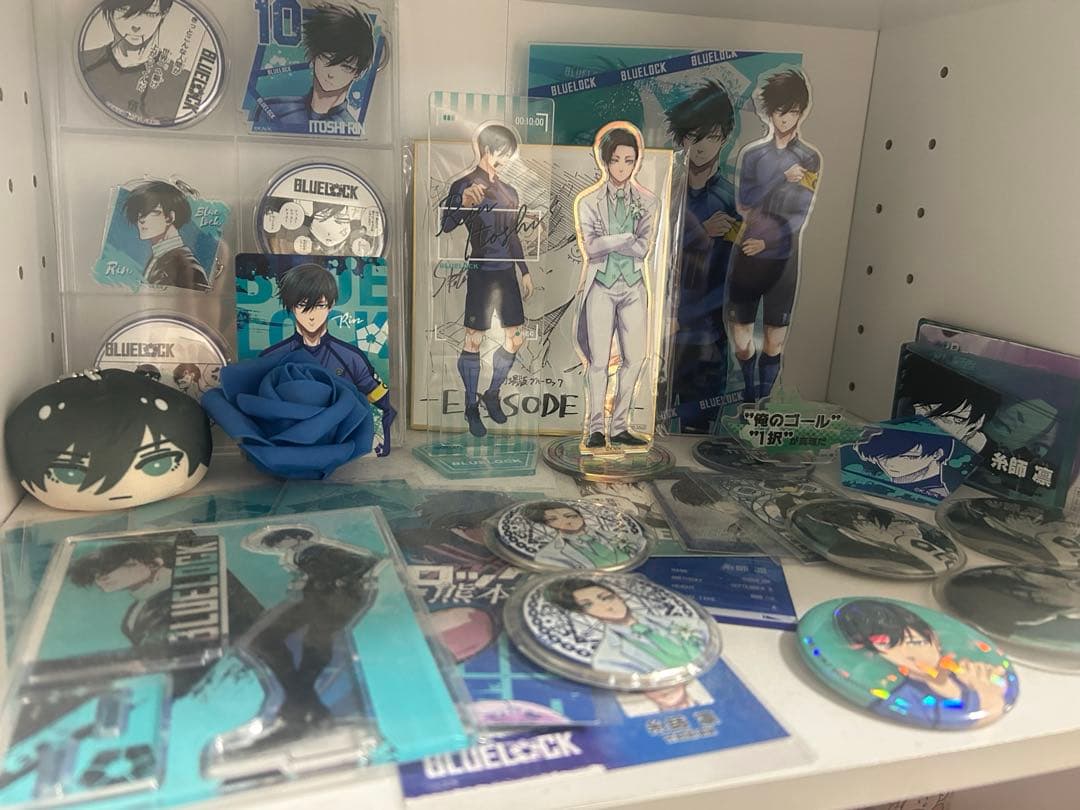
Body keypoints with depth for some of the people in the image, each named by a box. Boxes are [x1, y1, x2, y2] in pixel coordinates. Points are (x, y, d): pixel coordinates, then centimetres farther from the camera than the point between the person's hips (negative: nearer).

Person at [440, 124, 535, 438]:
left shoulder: (508, 190, 15)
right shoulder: (464, 185, -4)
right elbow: (446, 226, -16)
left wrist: (525, 271, 20)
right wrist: (463, 202, -33)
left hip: (507, 272, 6)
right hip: (481, 273, -6)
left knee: (516, 339, 8)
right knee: (474, 341, -1)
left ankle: (492, 394, 26)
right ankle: (472, 407, 11)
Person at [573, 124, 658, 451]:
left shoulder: (647, 201, 8)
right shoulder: (588, 201, 2)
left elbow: (643, 249, -5)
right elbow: (590, 247, -11)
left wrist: (606, 241, -12)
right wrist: (627, 238, -11)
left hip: (633, 287, 3)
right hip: (601, 286, -3)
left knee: (634, 359, 0)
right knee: (598, 361, -4)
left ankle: (619, 428, 10)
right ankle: (595, 430, 5)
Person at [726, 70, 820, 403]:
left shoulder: (810, 158, 1)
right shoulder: (751, 154, 4)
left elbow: (801, 215, -5)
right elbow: (743, 204, -8)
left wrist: (767, 240, -15)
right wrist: (782, 178, -18)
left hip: (783, 257, -1)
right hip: (747, 255, 1)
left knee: (775, 338, 3)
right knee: (740, 330, 5)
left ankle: (763, 397, 20)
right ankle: (749, 392, 27)